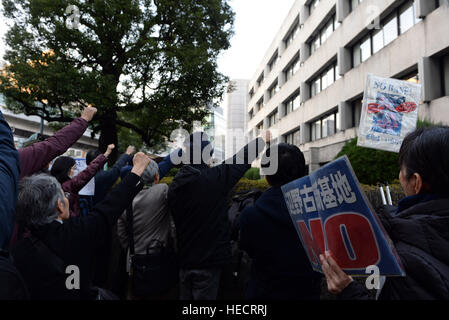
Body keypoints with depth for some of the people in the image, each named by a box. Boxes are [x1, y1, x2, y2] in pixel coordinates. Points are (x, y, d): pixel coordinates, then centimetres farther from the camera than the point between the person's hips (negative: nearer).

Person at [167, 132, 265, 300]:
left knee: (186, 296, 20)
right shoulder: (215, 178, -19)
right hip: (208, 261, -5)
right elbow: (244, 158, -6)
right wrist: (264, 138, 10)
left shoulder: (174, 186, -3)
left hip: (185, 260, 5)